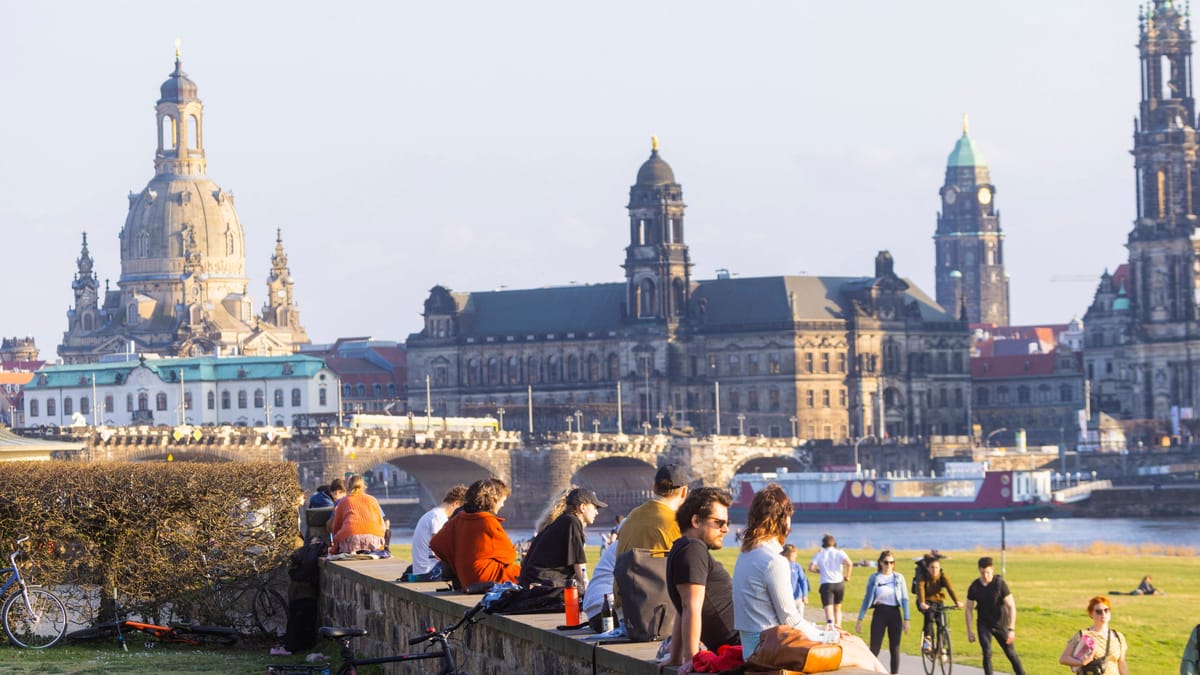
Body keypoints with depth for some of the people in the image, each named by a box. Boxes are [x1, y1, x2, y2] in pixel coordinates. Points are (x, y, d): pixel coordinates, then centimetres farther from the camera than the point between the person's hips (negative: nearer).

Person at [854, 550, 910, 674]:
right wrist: (860, 619, 2)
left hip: (894, 614, 1)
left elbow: (905, 599, 3)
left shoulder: (899, 578, 3)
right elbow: (867, 599, 5)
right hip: (880, 613, -1)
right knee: (874, 649, -5)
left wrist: (906, 619, -3)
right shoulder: (874, 578, 1)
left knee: (895, 649, 6)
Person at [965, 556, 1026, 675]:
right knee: (987, 654, -15)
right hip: (984, 625, 1)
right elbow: (969, 609, 1)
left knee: (1011, 654, 7)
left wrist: (1011, 629, -23)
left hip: (1000, 624, -1)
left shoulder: (1000, 584, -16)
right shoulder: (974, 587, -9)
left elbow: (1011, 607, -17)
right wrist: (969, 631, -4)